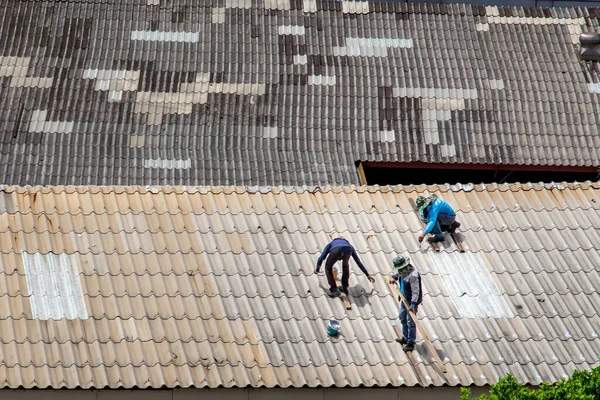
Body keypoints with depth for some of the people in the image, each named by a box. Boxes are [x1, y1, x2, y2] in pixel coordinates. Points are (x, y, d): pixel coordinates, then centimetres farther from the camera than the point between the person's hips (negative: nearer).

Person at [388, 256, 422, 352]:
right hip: (404, 300, 10)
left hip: (412, 301, -10)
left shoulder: (413, 276, -30)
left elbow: (416, 292, -31)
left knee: (410, 322, -4)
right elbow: (396, 274, 22)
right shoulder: (402, 272, -2)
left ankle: (410, 343, 4)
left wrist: (412, 304, -36)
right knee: (402, 318, 23)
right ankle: (405, 338, 38)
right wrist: (393, 277, 0)